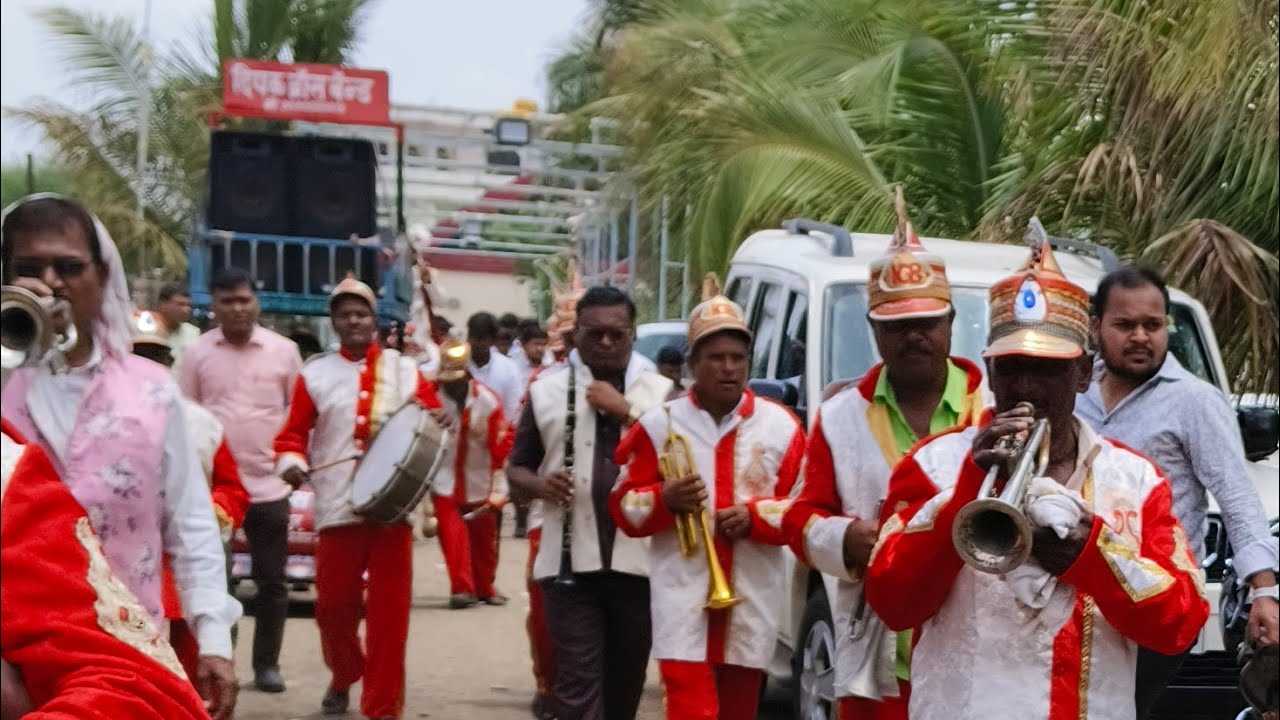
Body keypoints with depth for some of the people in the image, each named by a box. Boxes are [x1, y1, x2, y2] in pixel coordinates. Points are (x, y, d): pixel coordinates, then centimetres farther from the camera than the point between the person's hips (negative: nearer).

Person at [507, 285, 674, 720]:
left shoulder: (661, 392, 7)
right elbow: (516, 466, 14)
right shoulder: (546, 390, 7)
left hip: (640, 559, 1)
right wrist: (539, 484, -9)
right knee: (578, 683, -8)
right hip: (570, 560, -1)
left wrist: (627, 411, -11)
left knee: (626, 683, 11)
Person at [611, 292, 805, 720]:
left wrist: (754, 516, -14)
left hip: (752, 601, 2)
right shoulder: (659, 424, 3)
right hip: (683, 598, -2)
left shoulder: (781, 426, 5)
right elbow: (625, 507, 4)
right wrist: (665, 500, -17)